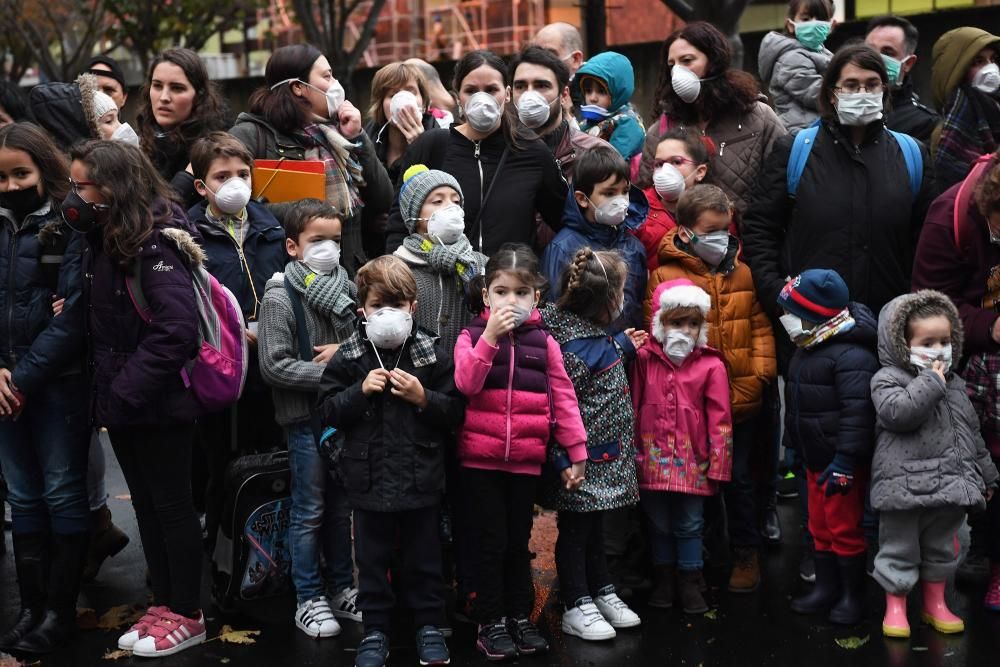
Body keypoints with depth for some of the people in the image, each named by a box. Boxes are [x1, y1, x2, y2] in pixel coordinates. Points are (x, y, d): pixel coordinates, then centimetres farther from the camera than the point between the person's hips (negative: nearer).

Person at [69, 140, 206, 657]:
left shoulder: (156, 242, -18)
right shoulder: (103, 241, 8)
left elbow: (177, 327, -26)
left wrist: (128, 389, -24)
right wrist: (105, 390, 3)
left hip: (159, 402, -8)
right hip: (123, 401, 8)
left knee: (171, 503, 3)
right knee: (145, 503, 16)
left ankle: (186, 615, 15)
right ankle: (163, 604, 28)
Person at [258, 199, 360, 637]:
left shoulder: (347, 289, 4)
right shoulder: (279, 297, -11)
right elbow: (273, 365, -16)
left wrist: (345, 351, -9)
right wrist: (327, 374, -18)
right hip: (305, 417, -5)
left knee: (342, 506, 15)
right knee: (310, 511, 4)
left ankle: (342, 588, 28)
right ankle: (309, 599, 15)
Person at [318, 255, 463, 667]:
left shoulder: (433, 355, -4)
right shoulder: (348, 358, -2)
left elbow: (455, 412, -2)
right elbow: (328, 411, -2)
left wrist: (422, 397, -18)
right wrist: (361, 391, -16)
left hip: (420, 478, 0)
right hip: (369, 478, 1)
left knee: (423, 558, 12)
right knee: (372, 560, 11)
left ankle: (429, 626, 26)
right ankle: (375, 630, 23)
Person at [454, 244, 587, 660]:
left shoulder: (543, 342, 3)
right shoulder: (473, 335, -2)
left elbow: (563, 398, 3)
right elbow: (466, 384, -17)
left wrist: (576, 453, 0)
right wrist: (490, 336, -25)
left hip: (527, 458, 2)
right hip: (480, 456, -2)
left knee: (519, 540, 12)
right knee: (492, 540, 2)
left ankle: (520, 616, 25)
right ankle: (491, 622, 14)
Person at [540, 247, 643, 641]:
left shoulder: (594, 336, 5)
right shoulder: (575, 347, -25)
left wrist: (623, 347, 23)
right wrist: (566, 460, -25)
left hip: (603, 460, 9)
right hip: (582, 461, -9)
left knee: (593, 524, 21)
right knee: (575, 528, 5)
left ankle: (602, 592, 35)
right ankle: (576, 607, 16)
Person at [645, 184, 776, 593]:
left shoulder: (743, 274, 7)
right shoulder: (664, 276, -6)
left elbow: (760, 326, 9)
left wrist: (760, 371, -3)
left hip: (742, 401, 3)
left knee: (739, 479, 12)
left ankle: (746, 555, 27)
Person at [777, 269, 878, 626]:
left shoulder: (852, 356, -21)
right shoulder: (806, 351, 10)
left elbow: (857, 412, -25)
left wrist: (845, 461, -27)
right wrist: (795, 449, 22)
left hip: (843, 462, -9)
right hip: (815, 460, 9)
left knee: (844, 529, 0)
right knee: (819, 527, 17)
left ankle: (852, 595, 13)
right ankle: (826, 588, 28)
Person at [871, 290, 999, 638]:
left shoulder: (954, 383, 12)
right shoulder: (887, 379, -8)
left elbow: (972, 432, 19)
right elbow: (898, 412, -28)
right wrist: (930, 382, -20)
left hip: (950, 484, 6)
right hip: (904, 485, -6)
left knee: (941, 548, 17)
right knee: (899, 550, 3)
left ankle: (935, 604, 32)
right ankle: (895, 607, 16)